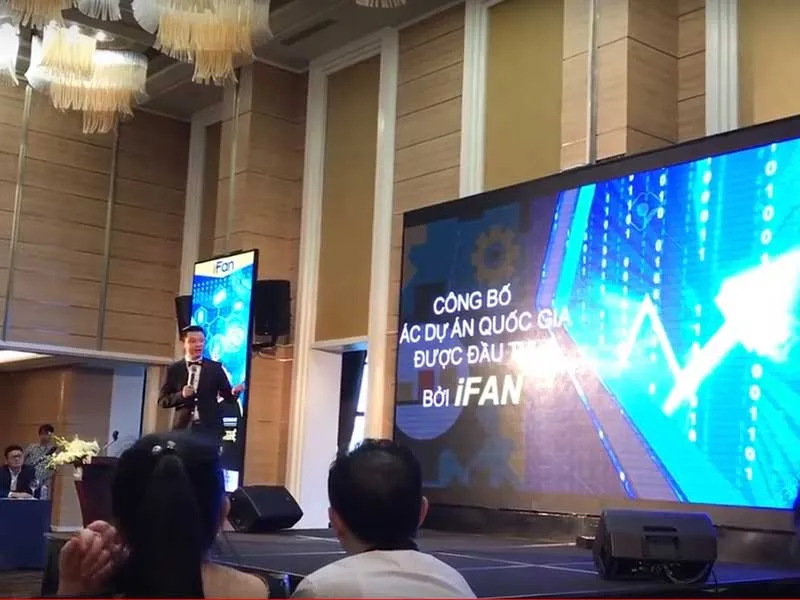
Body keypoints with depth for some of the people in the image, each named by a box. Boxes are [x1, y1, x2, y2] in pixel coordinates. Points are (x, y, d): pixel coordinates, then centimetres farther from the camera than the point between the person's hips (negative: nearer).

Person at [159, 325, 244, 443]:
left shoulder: (215, 368, 6)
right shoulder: (174, 369, 5)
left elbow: (228, 397, 5)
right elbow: (162, 400, 4)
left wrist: (234, 392, -19)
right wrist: (181, 395, -14)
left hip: (210, 428, 0)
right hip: (184, 428, 0)